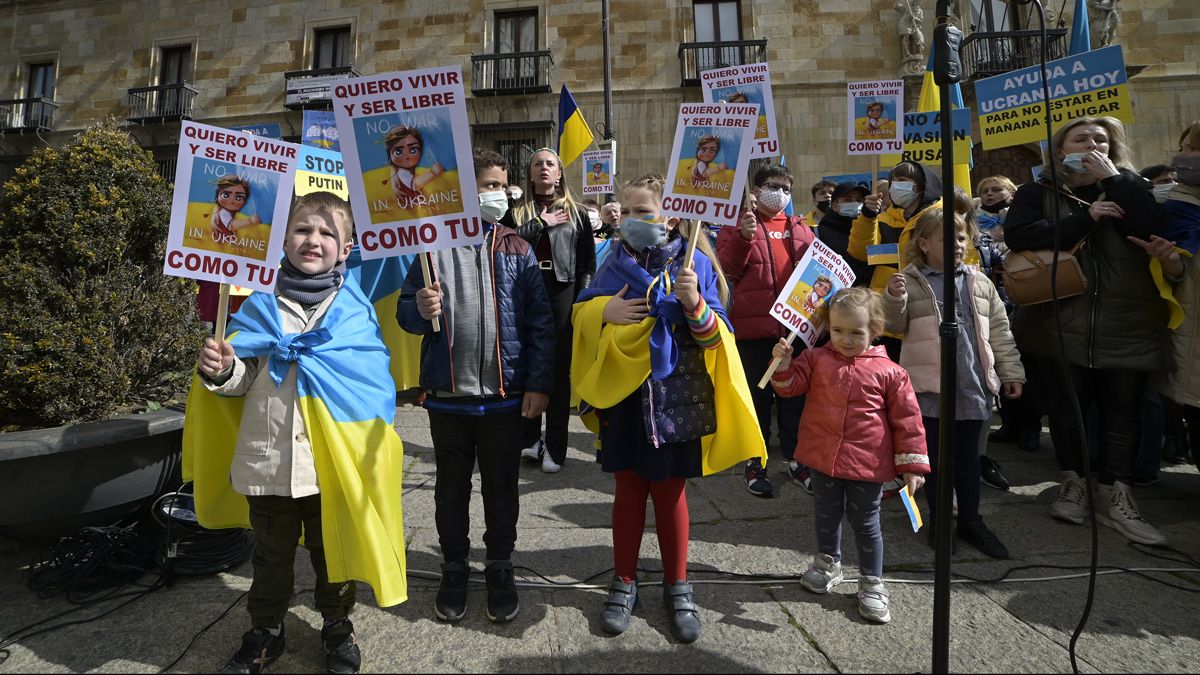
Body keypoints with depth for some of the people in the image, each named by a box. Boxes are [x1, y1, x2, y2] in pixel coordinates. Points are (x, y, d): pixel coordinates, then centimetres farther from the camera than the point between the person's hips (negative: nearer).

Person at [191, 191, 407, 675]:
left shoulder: (357, 306, -1)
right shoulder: (262, 304, 1)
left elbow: (376, 378, 4)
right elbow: (243, 377, 3)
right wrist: (221, 369, -18)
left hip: (335, 461, -1)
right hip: (269, 457, 1)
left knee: (333, 550, 16)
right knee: (271, 554, 20)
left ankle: (337, 626, 39)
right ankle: (265, 633, 42)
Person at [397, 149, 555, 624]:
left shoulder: (516, 249, 2)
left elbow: (540, 321, -2)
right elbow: (405, 313, 3)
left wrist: (538, 384, -9)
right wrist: (420, 309, -21)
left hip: (505, 393, 0)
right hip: (448, 393, 0)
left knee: (501, 488, 13)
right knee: (451, 488, 15)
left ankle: (500, 569, 32)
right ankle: (454, 569, 34)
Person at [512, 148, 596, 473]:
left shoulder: (576, 213, 12)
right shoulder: (517, 211, 13)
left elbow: (589, 261, 5)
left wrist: (582, 298, -3)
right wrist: (541, 223, -5)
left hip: (562, 293, -1)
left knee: (559, 370, 2)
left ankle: (555, 446, 10)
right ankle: (530, 439, 16)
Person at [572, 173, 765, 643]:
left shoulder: (695, 264, -6)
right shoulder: (616, 263, 4)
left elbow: (715, 338, -8)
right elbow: (581, 315, 9)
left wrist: (696, 305, -27)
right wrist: (603, 311, -12)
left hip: (674, 396, -2)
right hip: (623, 394, 3)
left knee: (669, 491, 11)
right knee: (628, 489, 13)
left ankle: (677, 587, 31)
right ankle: (624, 583, 31)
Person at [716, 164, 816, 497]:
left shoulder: (801, 229, 14)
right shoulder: (738, 225, 2)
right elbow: (726, 269, -9)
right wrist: (744, 237, -22)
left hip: (794, 327, 4)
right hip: (754, 327, -4)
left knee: (794, 395, 12)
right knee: (758, 397, 6)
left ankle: (795, 461, 26)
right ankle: (755, 463, 20)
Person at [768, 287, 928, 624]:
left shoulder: (889, 372, -7)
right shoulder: (816, 359, -2)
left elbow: (907, 420, -4)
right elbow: (791, 385, -2)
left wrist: (912, 464, -4)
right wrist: (783, 364, -23)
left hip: (868, 464, -2)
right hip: (824, 457, 3)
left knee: (865, 522, 12)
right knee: (826, 515, 20)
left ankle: (872, 583, 30)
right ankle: (828, 562, 44)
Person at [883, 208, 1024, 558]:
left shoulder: (979, 283, 9)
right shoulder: (911, 281, -3)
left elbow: (999, 331, 12)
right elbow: (895, 326, -4)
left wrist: (1011, 372, 11)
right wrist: (894, 299, -23)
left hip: (973, 385, 4)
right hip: (930, 386, -3)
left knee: (968, 454, 14)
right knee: (935, 454, 8)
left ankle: (970, 518, 28)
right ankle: (939, 519, 22)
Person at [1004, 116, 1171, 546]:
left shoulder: (1128, 186, 9)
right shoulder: (1038, 193, 4)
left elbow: (1155, 229, -9)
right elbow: (1017, 235, -14)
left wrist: (1114, 178, -9)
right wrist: (1085, 219, -17)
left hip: (1127, 326, 2)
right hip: (1064, 324, -1)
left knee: (1123, 409, 4)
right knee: (1067, 406, 7)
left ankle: (1116, 498, 15)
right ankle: (1073, 483, 25)